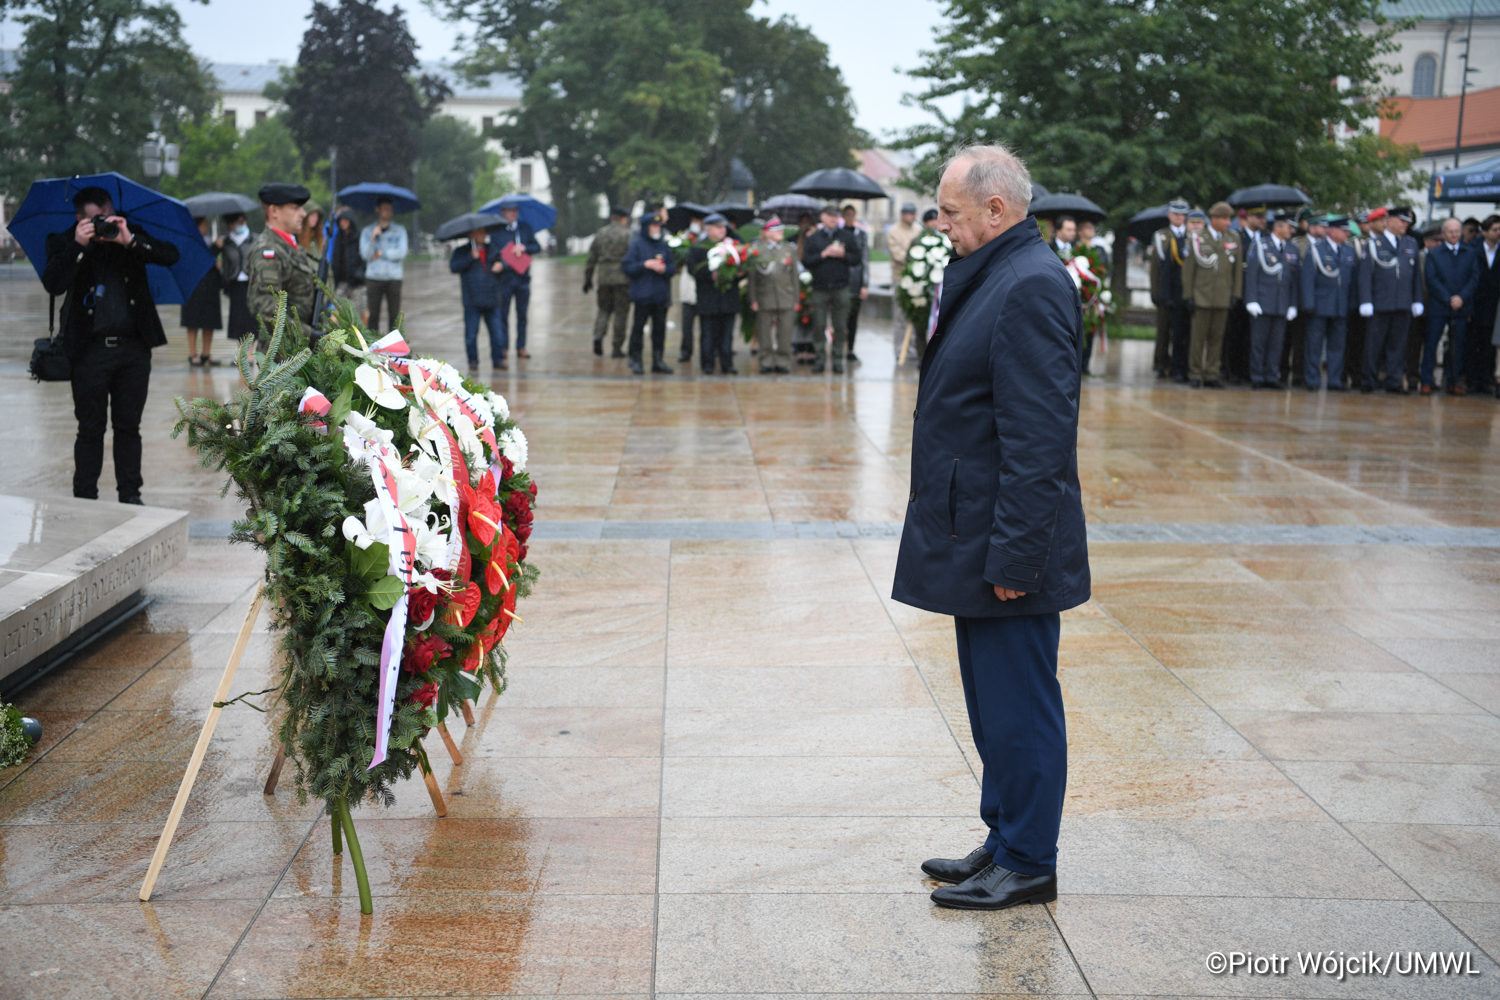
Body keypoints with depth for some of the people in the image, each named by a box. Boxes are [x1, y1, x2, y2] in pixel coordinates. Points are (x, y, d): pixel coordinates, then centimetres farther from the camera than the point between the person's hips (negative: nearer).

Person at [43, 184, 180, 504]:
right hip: (90, 350, -2)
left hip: (133, 347, 2)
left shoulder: (131, 233, 7)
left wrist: (130, 241, -16)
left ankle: (130, 495, 19)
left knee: (129, 426, 9)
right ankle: (85, 499, 12)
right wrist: (79, 246, -20)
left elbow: (171, 256, -6)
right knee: (91, 428, 3)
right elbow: (52, 284, -14)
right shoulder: (64, 243, 1)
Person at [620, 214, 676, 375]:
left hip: (661, 295, 4)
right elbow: (627, 267, -7)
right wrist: (645, 264, -17)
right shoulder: (636, 244, -2)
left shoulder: (664, 245, 11)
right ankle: (635, 360, 5)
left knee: (660, 327, 6)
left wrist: (665, 269, -9)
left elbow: (673, 267, 12)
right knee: (638, 326, -3)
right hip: (641, 294, -4)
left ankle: (657, 360, 13)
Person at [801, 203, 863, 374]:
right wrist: (824, 254, -11)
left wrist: (843, 255, -9)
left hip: (841, 289, 0)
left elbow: (857, 259, 6)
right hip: (820, 289, 0)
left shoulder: (847, 236, 9)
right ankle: (819, 359, 5)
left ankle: (838, 360, 9)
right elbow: (806, 261, -1)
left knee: (840, 327, 2)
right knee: (818, 326, -3)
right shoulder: (814, 238, 7)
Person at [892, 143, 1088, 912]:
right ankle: (1005, 842, 31)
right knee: (995, 705, 18)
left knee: (1018, 708, 1)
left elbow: (1038, 436, -23)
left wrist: (1014, 555, -24)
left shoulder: (1031, 285, -18)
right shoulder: (990, 278, 14)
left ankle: (1028, 863, 14)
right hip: (977, 540, 10)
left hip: (1009, 545, -10)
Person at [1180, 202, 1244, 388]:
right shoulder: (1197, 239, 0)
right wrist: (1188, 294, -2)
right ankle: (1195, 375, 8)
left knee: (1217, 337, 5)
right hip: (1202, 296, -2)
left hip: (1223, 298, 2)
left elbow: (1238, 269, 10)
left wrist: (1236, 294, 5)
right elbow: (1188, 269, 2)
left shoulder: (1235, 239, 8)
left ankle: (1211, 374, 12)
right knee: (1199, 336, 1)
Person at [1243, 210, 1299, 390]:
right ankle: (1257, 378, 7)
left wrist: (1293, 305, 6)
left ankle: (1272, 377, 10)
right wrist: (1251, 301, -11)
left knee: (1276, 343, 4)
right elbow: (1251, 274, -3)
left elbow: (1294, 279, 12)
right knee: (1258, 341, 0)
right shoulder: (1260, 245, 0)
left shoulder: (1292, 250, 12)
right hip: (1262, 303, -4)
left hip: (1282, 305, 4)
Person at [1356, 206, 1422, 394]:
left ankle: (1393, 383, 11)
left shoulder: (1411, 245, 14)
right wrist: (1366, 302, -10)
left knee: (1397, 345, 5)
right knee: (1374, 344, 1)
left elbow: (1416, 275, 15)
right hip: (1379, 306, -3)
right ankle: (1368, 381, 11)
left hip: (1404, 306, 3)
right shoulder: (1373, 244, 1)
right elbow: (1365, 276, -2)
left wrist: (1417, 301, 9)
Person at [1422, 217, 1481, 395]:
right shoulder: (1433, 254, 5)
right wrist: (1448, 299, -13)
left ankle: (1453, 382, 10)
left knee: (1457, 346, 4)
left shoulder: (1471, 253, 10)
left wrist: (1462, 297, -12)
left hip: (1461, 306, 2)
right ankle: (1426, 382, 4)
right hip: (1438, 307, -2)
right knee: (1431, 344, -2)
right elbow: (1432, 280, -4)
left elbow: (1474, 278, 3)